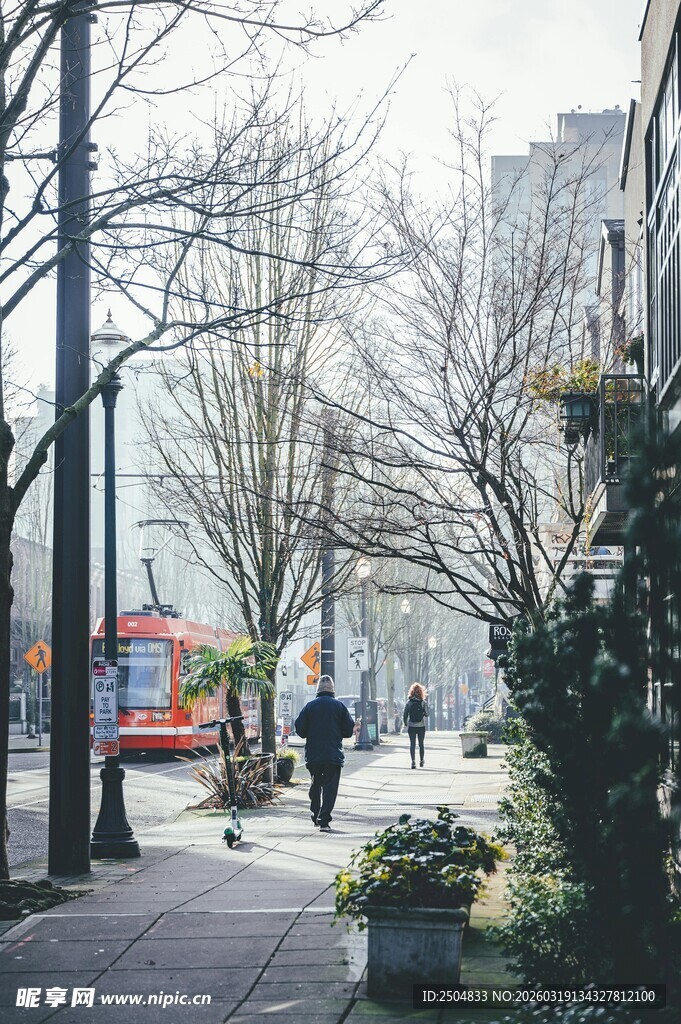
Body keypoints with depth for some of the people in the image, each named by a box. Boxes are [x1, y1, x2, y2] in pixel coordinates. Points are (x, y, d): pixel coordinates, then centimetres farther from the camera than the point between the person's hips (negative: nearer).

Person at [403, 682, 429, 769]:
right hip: (421, 726, 0)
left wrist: (406, 724, 11)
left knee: (412, 744, -1)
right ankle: (421, 761, 24)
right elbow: (426, 714, -4)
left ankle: (413, 761, -17)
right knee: (421, 744, 14)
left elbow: (405, 715, -2)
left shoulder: (408, 702, -3)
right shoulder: (423, 702, -5)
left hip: (411, 726, 0)